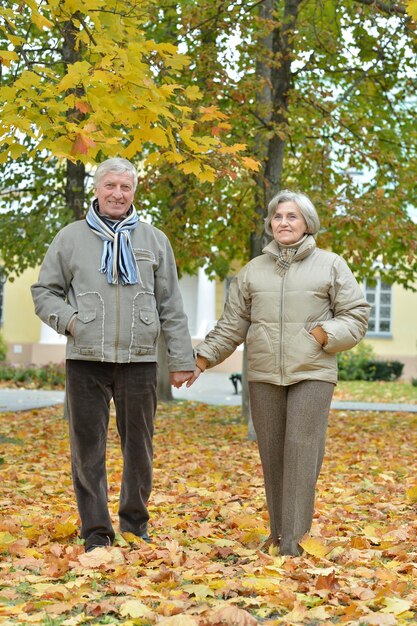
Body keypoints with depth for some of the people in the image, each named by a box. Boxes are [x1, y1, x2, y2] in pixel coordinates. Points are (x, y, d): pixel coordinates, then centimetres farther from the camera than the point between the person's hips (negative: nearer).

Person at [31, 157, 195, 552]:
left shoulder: (154, 241, 11)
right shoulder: (71, 238, 8)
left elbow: (171, 307, 10)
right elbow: (44, 292, 13)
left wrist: (181, 360, 7)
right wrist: (67, 319, -6)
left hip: (139, 361, 1)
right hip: (86, 360, -1)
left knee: (139, 448, 7)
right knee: (88, 449, 2)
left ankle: (135, 523, 23)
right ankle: (96, 533, 11)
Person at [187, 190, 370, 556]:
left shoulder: (330, 265, 7)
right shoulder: (254, 270, 15)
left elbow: (356, 316, 4)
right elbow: (231, 326, 15)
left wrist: (324, 334, -11)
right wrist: (203, 358, 8)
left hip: (312, 374, -3)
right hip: (264, 376, 3)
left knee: (302, 452, -9)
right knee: (272, 455, 5)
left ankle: (294, 540, -7)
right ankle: (277, 532, 15)